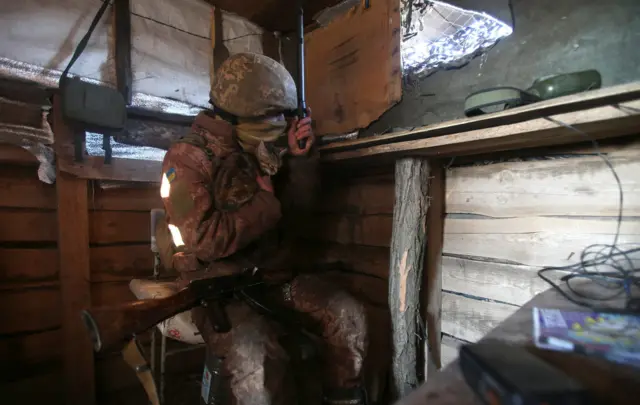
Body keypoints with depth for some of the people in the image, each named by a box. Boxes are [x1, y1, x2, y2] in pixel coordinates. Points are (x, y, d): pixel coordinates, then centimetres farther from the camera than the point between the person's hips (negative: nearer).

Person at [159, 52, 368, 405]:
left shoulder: (259, 152, 10)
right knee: (257, 360, -34)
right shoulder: (187, 159, -9)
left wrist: (298, 159, -3)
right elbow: (205, 241, -19)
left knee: (347, 313, -10)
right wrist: (266, 204, -14)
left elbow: (290, 214, 9)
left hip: (269, 271, 6)